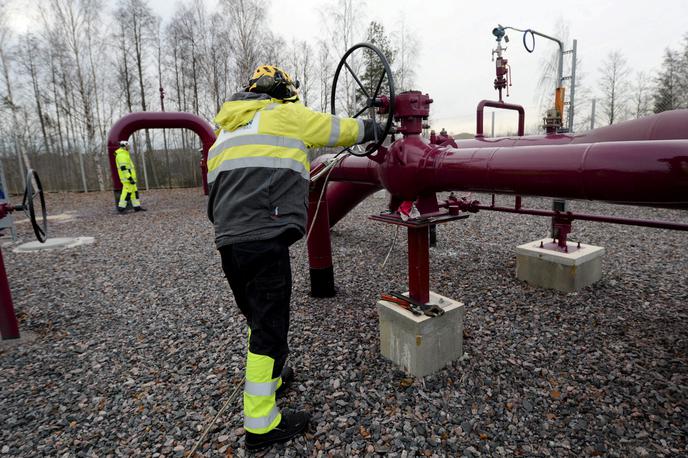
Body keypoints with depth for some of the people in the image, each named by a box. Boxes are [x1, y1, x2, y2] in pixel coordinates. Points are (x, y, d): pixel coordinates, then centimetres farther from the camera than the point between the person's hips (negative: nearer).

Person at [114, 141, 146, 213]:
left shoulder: (123, 155, 19)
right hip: (127, 178, -11)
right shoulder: (121, 155, -15)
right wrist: (130, 178, -24)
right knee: (127, 192, -8)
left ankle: (137, 206, 13)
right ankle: (121, 207, -4)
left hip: (128, 177, 11)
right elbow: (123, 168, -22)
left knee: (134, 191, 11)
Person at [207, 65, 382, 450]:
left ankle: (272, 377, 40)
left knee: (258, 318, 22)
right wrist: (372, 129, 31)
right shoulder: (285, 115, 5)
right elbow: (340, 129, 13)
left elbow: (218, 187, 24)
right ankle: (261, 425, 11)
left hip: (228, 240, 8)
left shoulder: (226, 130, 26)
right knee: (270, 326, 0)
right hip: (265, 239, -8)